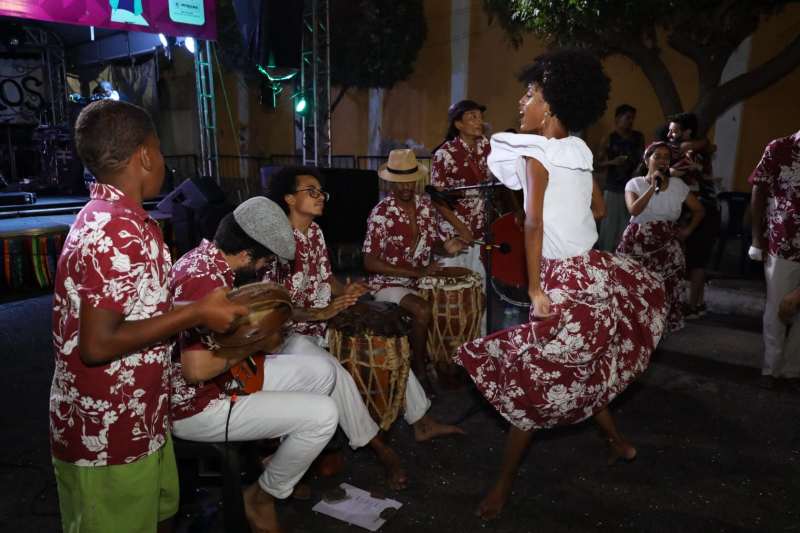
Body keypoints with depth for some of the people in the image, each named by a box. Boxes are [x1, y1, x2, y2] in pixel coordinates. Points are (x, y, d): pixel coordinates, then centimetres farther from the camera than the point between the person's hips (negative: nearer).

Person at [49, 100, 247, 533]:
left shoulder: (109, 217, 8)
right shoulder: (117, 230, -25)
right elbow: (97, 344, -27)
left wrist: (203, 306, 13)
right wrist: (196, 314, -22)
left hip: (136, 421, 9)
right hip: (107, 435, -9)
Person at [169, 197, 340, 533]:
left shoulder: (209, 257, 3)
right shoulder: (205, 282, -29)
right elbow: (197, 369, -33)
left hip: (221, 379, 10)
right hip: (196, 406, -10)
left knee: (321, 372, 9)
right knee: (323, 415, -15)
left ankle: (284, 461, 24)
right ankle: (262, 496, 9)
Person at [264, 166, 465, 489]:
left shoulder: (315, 232, 6)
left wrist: (345, 291, -8)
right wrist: (321, 313, -30)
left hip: (325, 322, 9)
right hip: (292, 333, -9)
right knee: (336, 373, -32)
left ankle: (421, 422, 14)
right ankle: (380, 449, -16)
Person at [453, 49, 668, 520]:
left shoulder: (537, 152, -13)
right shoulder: (578, 150, 8)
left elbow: (534, 224, -21)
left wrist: (535, 289, -20)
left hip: (564, 277, -8)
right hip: (593, 269, 8)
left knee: (535, 379, 0)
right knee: (580, 368, 25)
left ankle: (504, 485, 12)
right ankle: (618, 441, 42)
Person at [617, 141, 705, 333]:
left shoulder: (678, 185, 6)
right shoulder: (635, 183, -1)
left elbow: (699, 210, 16)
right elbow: (634, 210, -19)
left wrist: (687, 230, 5)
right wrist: (653, 187, -18)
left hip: (667, 248, 2)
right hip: (638, 245, -2)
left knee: (665, 290, 1)